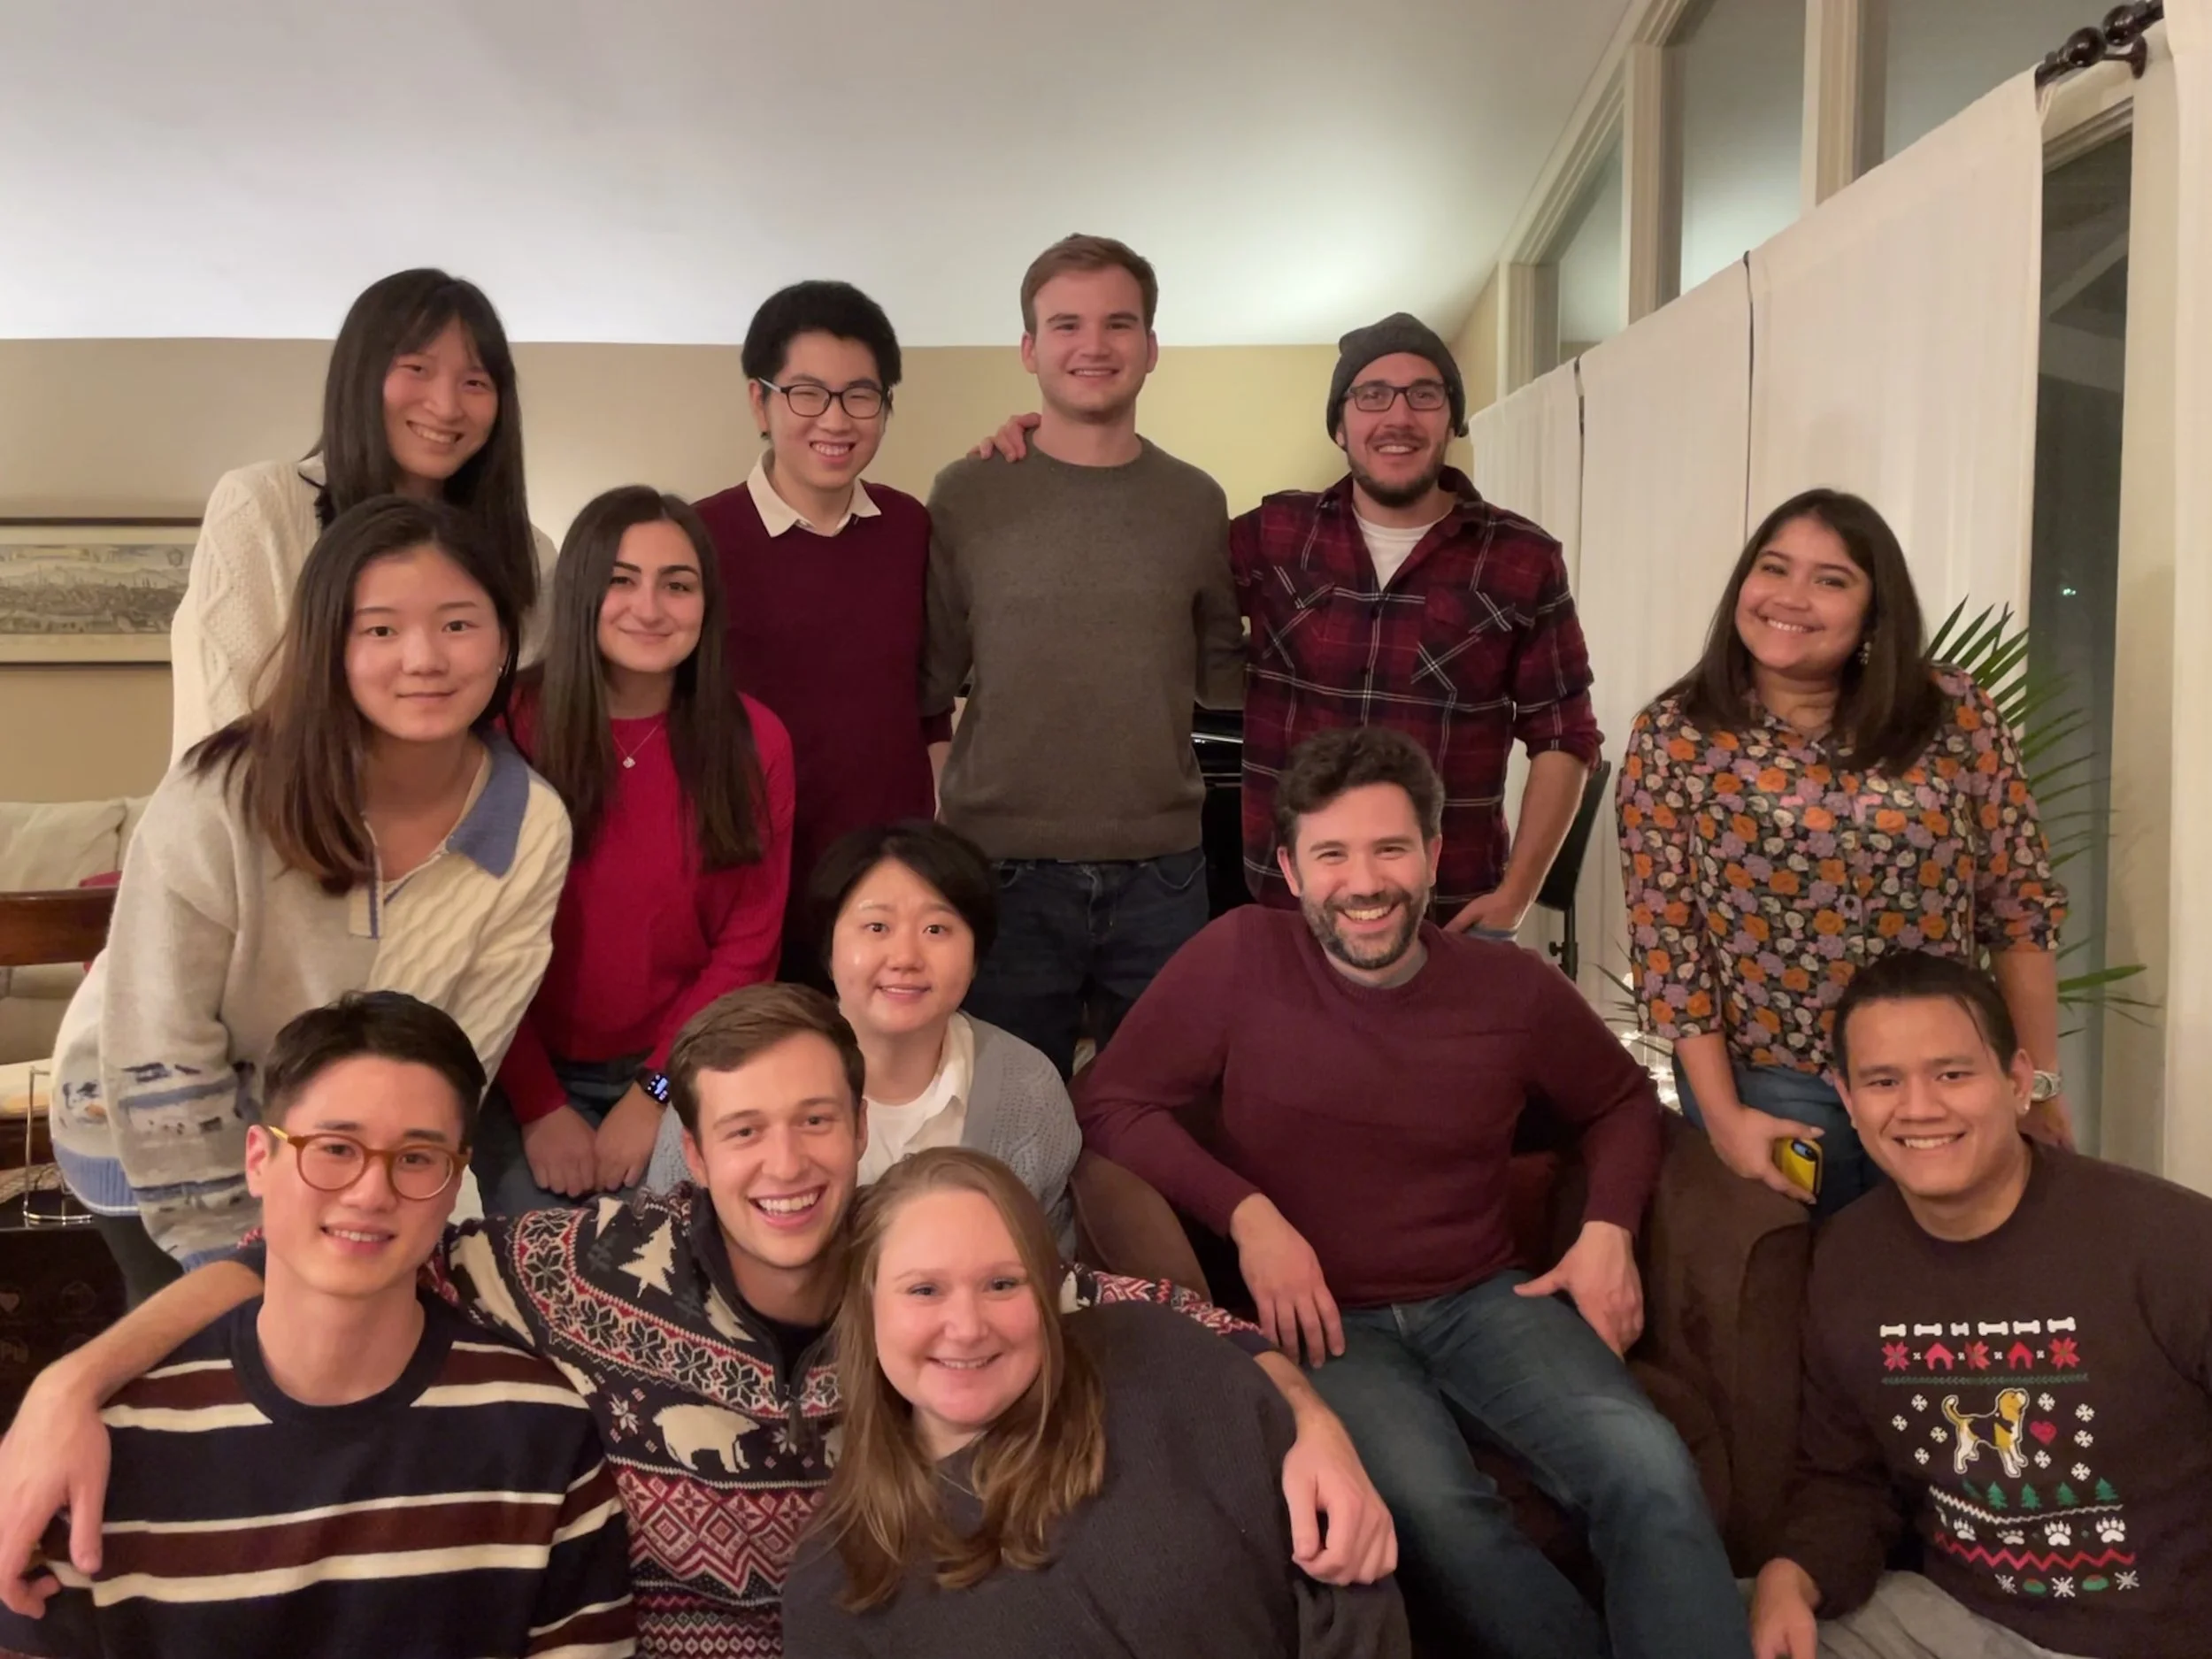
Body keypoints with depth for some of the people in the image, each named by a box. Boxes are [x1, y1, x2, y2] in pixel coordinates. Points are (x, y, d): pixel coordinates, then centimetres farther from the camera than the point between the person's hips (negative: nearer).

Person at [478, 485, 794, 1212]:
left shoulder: (755, 740, -5)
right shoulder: (508, 726, -8)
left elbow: (747, 947, -3)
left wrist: (653, 1093, -10)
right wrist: (540, 1105, -10)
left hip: (683, 1072, 1)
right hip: (531, 1075, 0)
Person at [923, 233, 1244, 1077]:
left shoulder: (1196, 501, 6)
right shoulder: (966, 495, -1)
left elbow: (1222, 675, 12)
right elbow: (928, 682, 1)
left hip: (1161, 872, 2)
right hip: (1003, 869, -2)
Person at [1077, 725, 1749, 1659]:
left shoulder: (1513, 987, 1)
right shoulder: (1239, 958, -7)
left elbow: (1621, 1103, 20)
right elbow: (1109, 1104, -4)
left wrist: (1609, 1229, 1)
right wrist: (1246, 1213, -15)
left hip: (1485, 1300, 3)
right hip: (1325, 1317, -2)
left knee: (1651, 1471, -27)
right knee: (1431, 1507, -31)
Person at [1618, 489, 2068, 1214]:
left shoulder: (1955, 715, -5)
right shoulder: (1673, 737, -8)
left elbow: (2022, 904, 1)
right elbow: (1665, 936, -9)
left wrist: (2039, 1080, 1)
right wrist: (1722, 1114, -11)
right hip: (1761, 1089, -1)